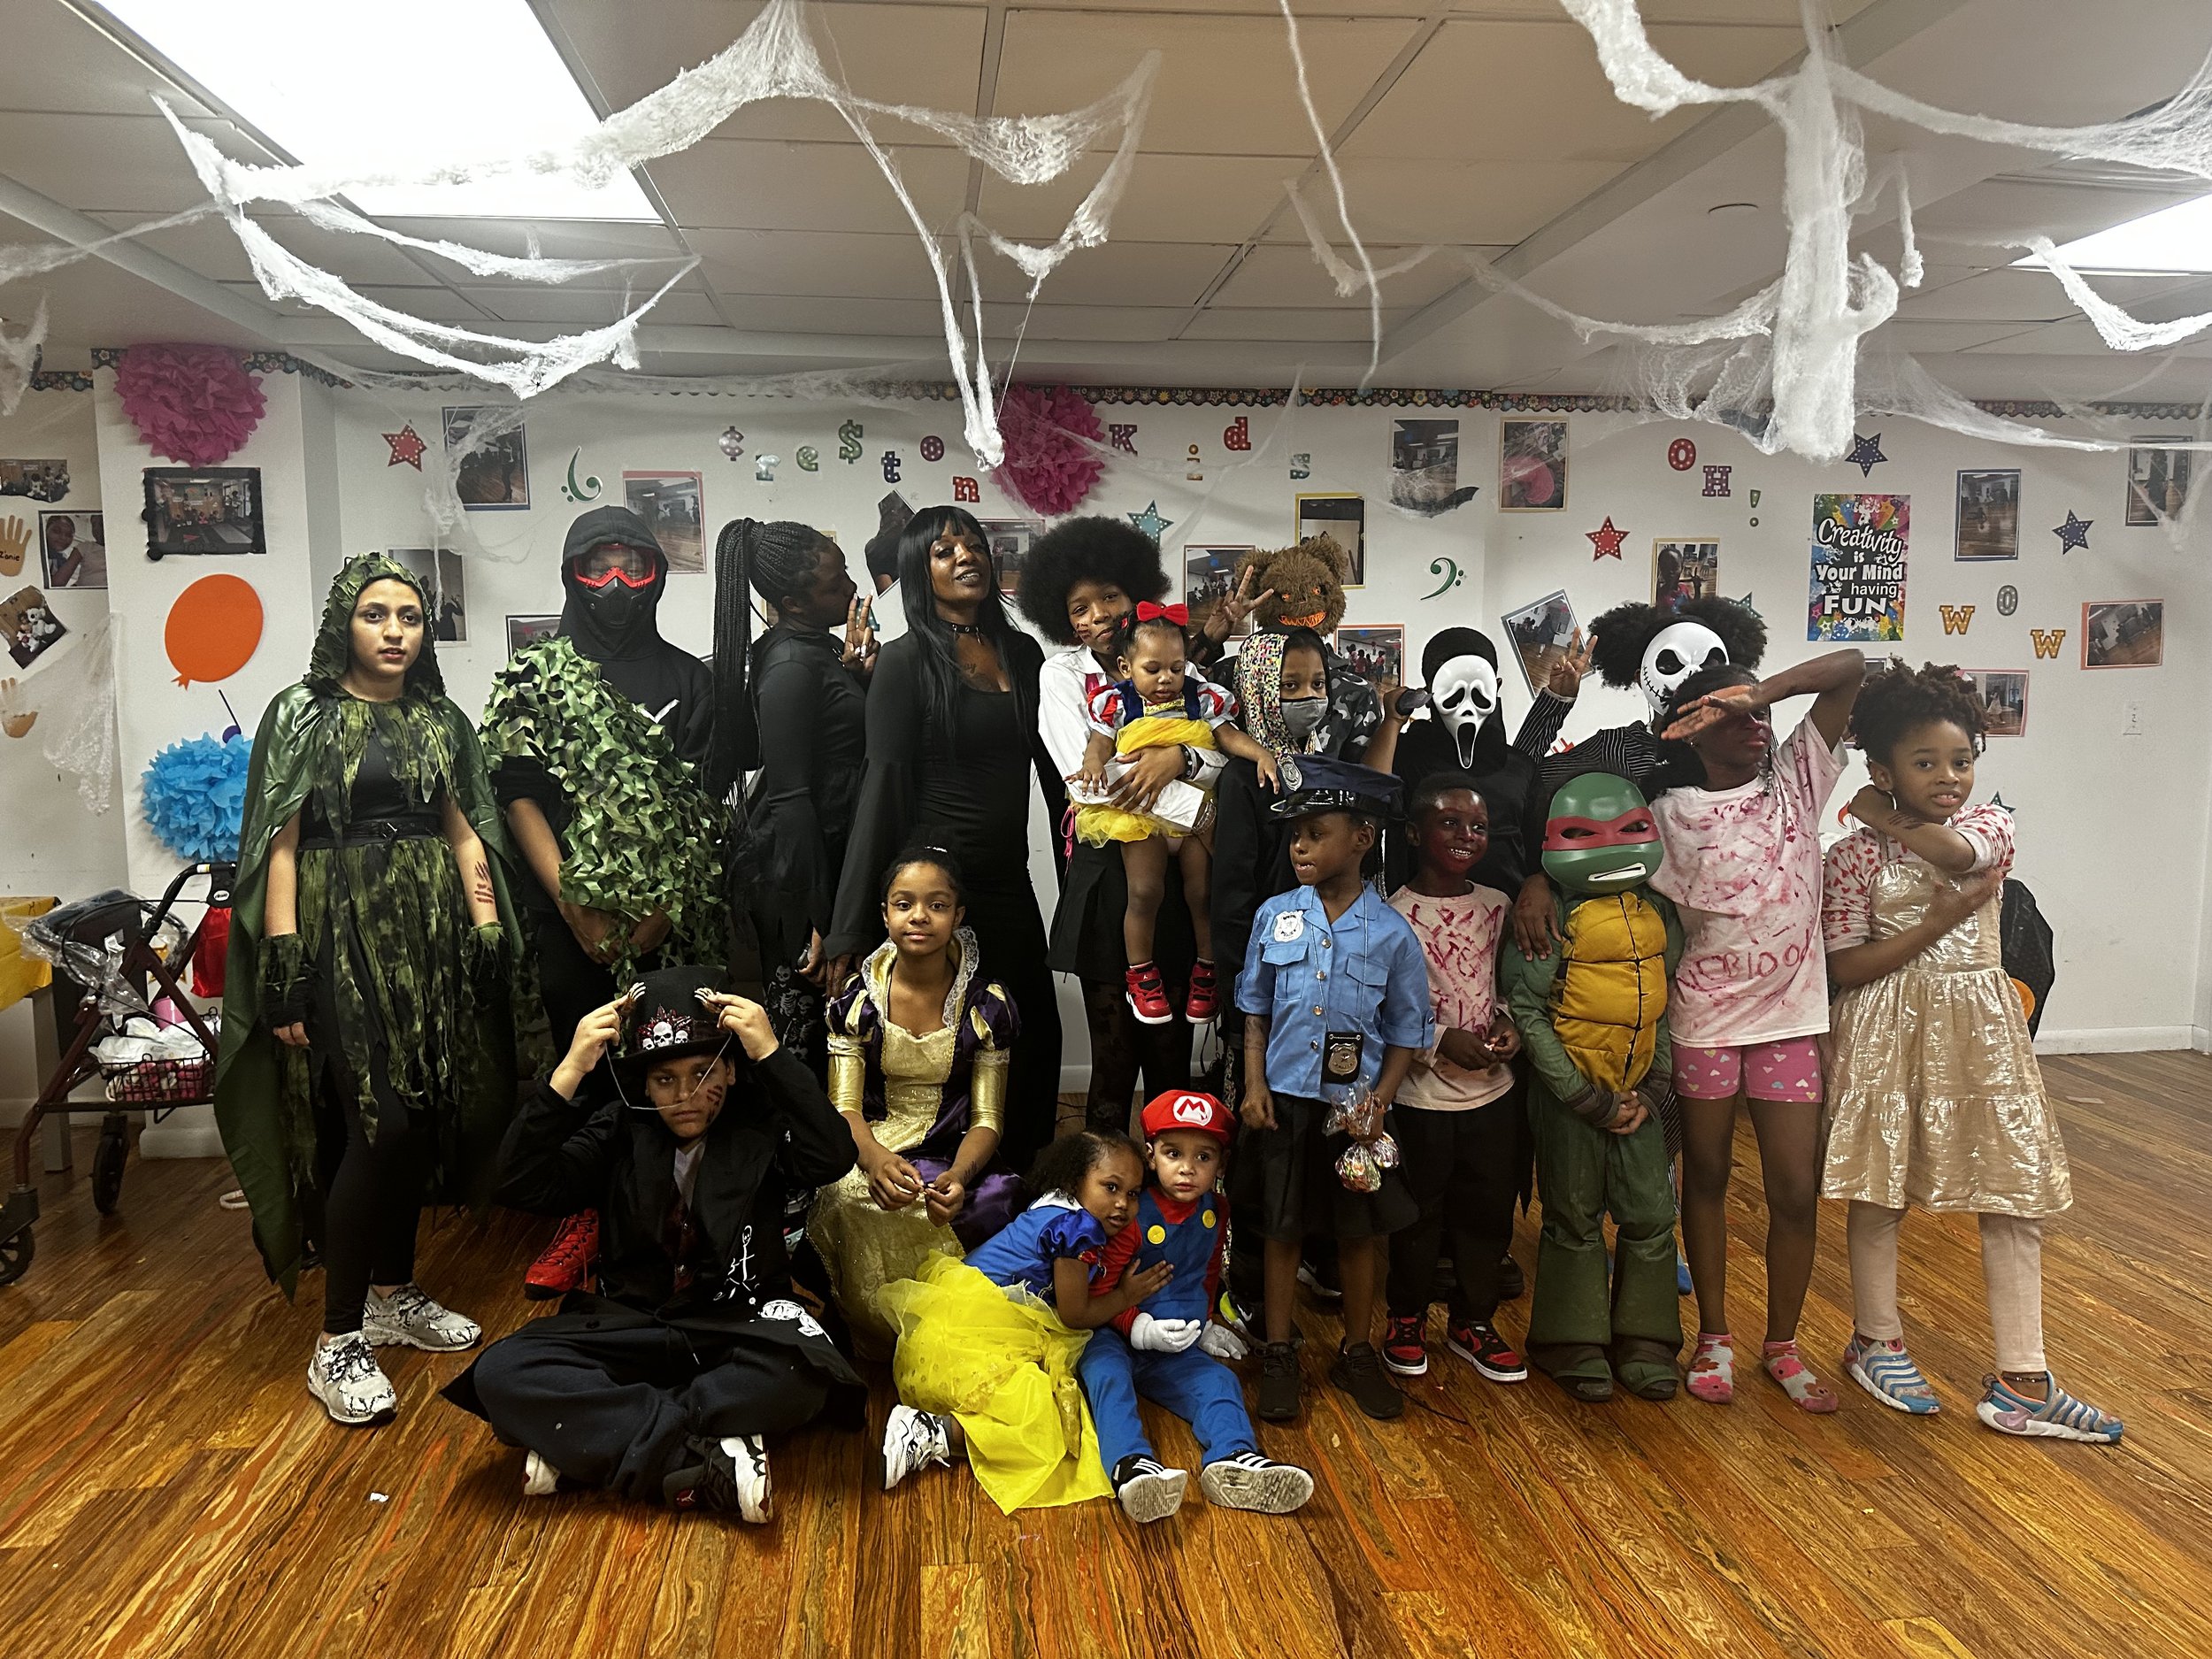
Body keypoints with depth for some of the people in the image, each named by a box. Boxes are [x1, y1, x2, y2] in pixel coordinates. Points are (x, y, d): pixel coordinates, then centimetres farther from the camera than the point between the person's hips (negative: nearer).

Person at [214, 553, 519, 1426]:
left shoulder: (440, 720, 12)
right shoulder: (303, 714, -2)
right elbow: (279, 846, -7)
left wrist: (488, 930, 3)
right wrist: (283, 966, -14)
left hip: (430, 936, 5)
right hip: (344, 936, -5)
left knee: (420, 1122, 8)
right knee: (379, 1123, -12)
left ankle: (394, 1296, 25)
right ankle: (338, 1344, -2)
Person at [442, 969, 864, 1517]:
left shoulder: (759, 1125, -3)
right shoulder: (619, 1130, 3)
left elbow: (833, 1158, -23)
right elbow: (522, 1187, -9)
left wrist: (773, 1055, -27)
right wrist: (568, 1072, -19)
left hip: (737, 1326, -2)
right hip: (632, 1324, 2)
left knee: (805, 1367, -37)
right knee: (501, 1373, -25)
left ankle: (589, 1442, -24)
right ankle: (709, 1465, -29)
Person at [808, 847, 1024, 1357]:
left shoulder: (987, 1004, 0)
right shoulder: (858, 997, 2)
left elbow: (986, 1118, -3)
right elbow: (844, 1105, -4)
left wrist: (957, 1177, -27)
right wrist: (876, 1157, -29)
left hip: (954, 1157, 0)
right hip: (869, 1153, 0)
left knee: (996, 1198, -33)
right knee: (850, 1199, -34)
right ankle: (878, 1338, -6)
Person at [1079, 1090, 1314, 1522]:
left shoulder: (1215, 1211, 6)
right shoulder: (1133, 1215, -13)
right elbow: (1098, 1290, -13)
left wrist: (1205, 1323, 21)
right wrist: (1141, 1329, -24)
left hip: (1177, 1349, 5)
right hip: (1114, 1338, -5)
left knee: (1219, 1382, -19)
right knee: (1108, 1376, -34)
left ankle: (1233, 1458, -43)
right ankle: (1130, 1464, -56)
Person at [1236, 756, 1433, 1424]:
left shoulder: (1392, 934, -8)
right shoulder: (1275, 916, -3)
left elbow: (1406, 1035, -1)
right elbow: (1256, 1011, 6)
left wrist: (1379, 1102, -12)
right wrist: (1254, 1086, -3)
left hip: (1356, 1106, -1)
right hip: (1286, 1100, 1)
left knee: (1358, 1232, 13)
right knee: (1282, 1229, 10)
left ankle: (1357, 1352, 31)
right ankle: (1278, 1355, 25)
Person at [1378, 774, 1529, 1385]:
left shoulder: (1497, 906, 3)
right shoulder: (1394, 915, -13)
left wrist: (1507, 1021, -4)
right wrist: (1441, 1042, -19)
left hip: (1494, 1089, 5)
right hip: (1423, 1096, -5)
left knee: (1489, 1210, 15)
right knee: (1419, 1213, 11)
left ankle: (1473, 1321, 34)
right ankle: (1406, 1315, 33)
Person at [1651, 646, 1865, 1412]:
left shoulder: (1797, 776, 0)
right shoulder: (1670, 813, -5)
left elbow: (1852, 666, -7)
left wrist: (1762, 691, -19)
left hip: (1790, 1014, 2)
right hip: (1703, 1018, -1)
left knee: (1797, 1189, 5)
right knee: (1707, 1177, 13)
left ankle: (1783, 1343, 27)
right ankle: (1713, 1337, 31)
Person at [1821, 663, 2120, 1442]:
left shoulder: (1991, 823, 2)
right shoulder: (1852, 856, -6)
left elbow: (1955, 852, -23)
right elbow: (1846, 966, -11)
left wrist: (1885, 819, -8)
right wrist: (1938, 922, -16)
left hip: (1980, 1028, 3)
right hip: (1889, 1034, -3)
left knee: (2017, 1198, 2)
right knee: (1879, 1193, 8)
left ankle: (2021, 1381, 10)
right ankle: (1876, 1341, 29)